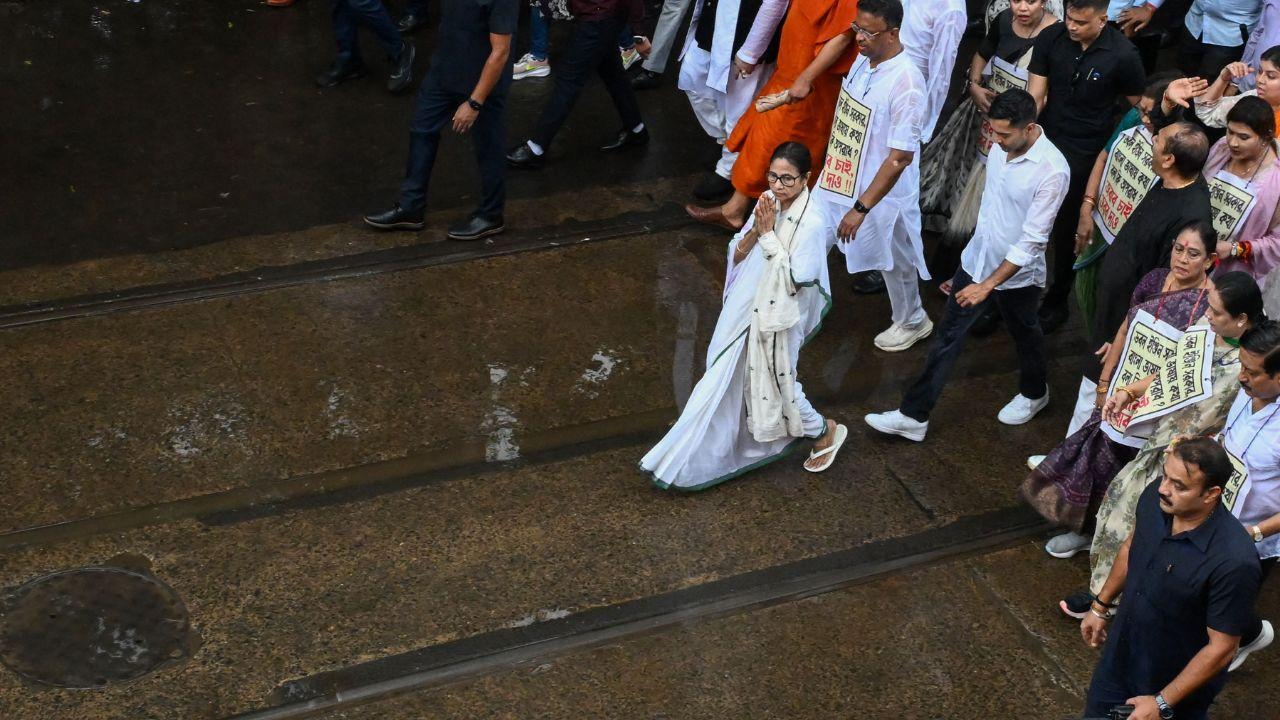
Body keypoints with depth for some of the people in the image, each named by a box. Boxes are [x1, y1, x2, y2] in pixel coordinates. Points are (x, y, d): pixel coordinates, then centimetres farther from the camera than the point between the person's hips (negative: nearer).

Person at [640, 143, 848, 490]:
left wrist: (768, 234, -24)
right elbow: (737, 256, 2)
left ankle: (826, 432, 35)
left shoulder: (811, 223, -23)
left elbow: (794, 281, -26)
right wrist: (755, 229, -17)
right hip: (747, 310, 7)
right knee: (730, 381, 18)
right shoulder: (768, 205, -2)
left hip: (778, 320, -7)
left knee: (776, 385, 9)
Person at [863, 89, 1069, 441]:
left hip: (1017, 275, -6)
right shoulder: (1001, 147, -8)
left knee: (1025, 336, 22)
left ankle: (1034, 393, 51)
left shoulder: (1052, 171, -29)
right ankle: (913, 416, 16)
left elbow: (1032, 241, -27)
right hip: (976, 260, 6)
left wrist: (987, 285, -26)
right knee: (948, 337, 9)